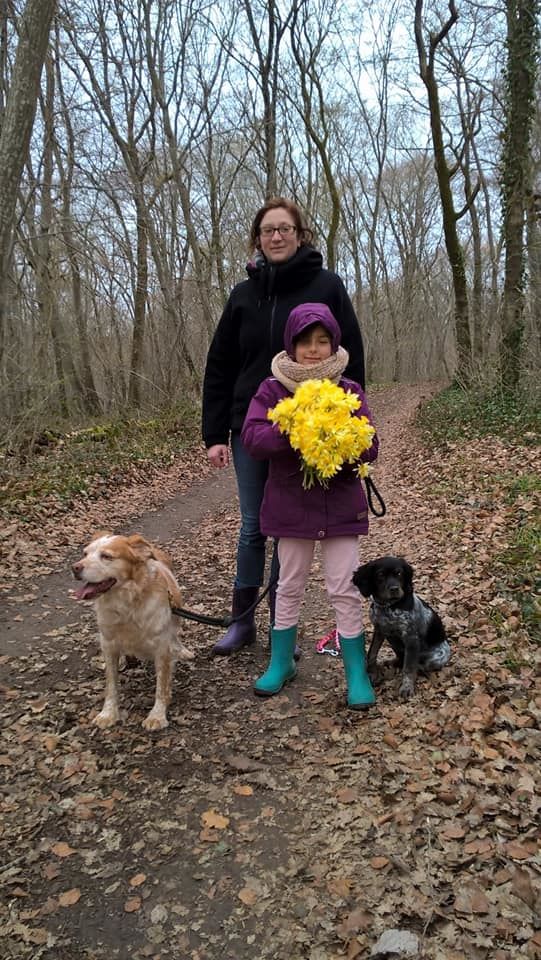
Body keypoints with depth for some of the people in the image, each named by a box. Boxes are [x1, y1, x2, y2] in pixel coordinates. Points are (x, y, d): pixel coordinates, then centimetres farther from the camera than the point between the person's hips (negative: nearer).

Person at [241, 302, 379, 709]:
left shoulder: (350, 391, -2)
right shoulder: (272, 390, -3)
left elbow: (370, 447, -5)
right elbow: (252, 438, -15)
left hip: (341, 503, 0)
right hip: (291, 503, 1)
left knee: (345, 589, 3)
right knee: (290, 586, 14)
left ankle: (357, 673, 16)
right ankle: (281, 663, 30)